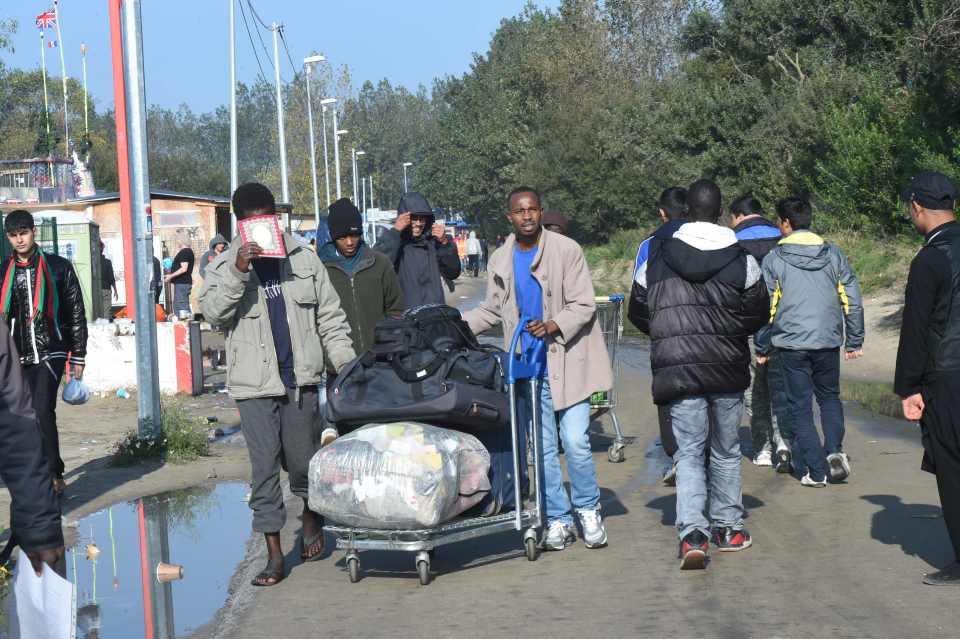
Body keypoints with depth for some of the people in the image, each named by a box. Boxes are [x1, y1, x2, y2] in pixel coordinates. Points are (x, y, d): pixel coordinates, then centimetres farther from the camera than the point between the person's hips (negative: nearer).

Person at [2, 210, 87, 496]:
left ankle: (54, 475, -11)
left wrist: (78, 357, 0)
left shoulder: (59, 267, 2)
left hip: (51, 351, -4)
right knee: (31, 416, 5)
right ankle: (52, 476, 15)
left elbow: (77, 314, 3)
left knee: (42, 411, -18)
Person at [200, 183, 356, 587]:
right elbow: (212, 311, -13)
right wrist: (237, 273, -25)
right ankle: (274, 552, 3)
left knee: (301, 459, 7)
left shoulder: (303, 258, 9)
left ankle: (311, 516, 36)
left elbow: (330, 316, 13)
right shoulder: (225, 266, 3)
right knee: (264, 466, -3)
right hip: (255, 383, -1)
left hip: (301, 378, 1)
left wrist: (346, 363, 6)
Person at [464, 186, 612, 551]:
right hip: (528, 366, 4)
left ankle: (589, 511, 11)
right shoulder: (500, 261, 9)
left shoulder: (567, 250, -5)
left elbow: (583, 306, -8)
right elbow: (491, 312, 19)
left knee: (575, 442, -9)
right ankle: (558, 520, 14)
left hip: (567, 360, -4)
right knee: (543, 448, 5)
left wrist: (553, 325, -24)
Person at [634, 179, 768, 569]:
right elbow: (758, 315, 4)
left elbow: (640, 313, 6)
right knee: (726, 451, 17)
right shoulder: (742, 261, -3)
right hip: (728, 370, 1)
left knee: (688, 453, 1)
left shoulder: (657, 262, -1)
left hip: (677, 371, 0)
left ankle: (692, 532, -17)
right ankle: (727, 527, 26)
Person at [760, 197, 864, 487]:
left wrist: (761, 347, 7)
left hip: (791, 344, -3)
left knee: (800, 407, 6)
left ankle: (815, 471, 2)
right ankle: (834, 450, -2)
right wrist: (855, 341, 13)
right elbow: (852, 301, 6)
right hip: (828, 341, 3)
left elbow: (767, 308, -3)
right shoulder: (833, 255, 5)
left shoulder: (773, 259, -4)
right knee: (830, 398, 20)